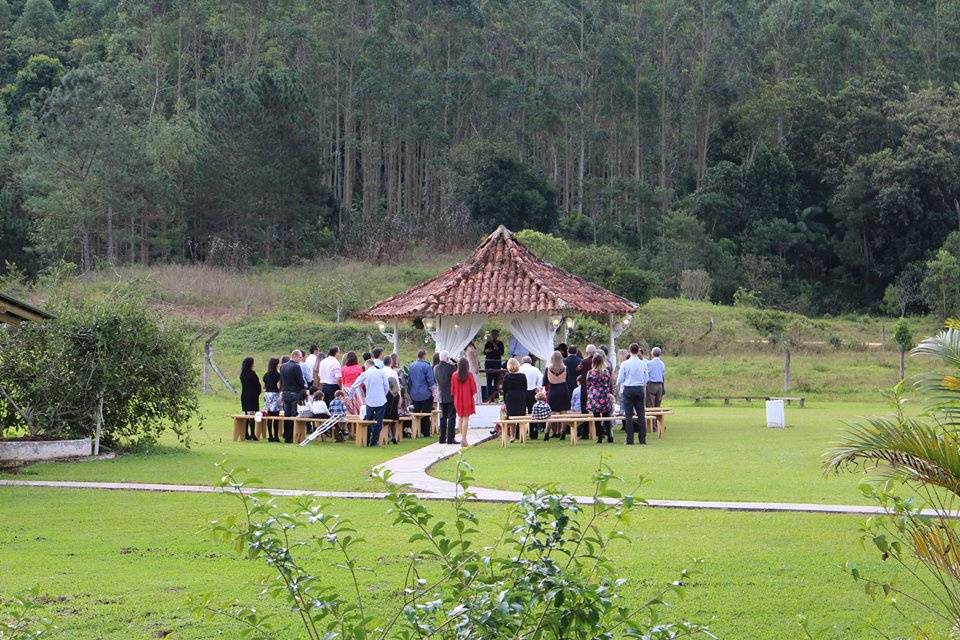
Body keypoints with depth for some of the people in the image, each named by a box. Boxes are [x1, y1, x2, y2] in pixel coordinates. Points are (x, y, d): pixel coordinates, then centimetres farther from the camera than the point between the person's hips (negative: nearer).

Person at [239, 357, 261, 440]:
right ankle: (252, 434, -8)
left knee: (246, 415, 10)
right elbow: (257, 385, -10)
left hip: (244, 396, 7)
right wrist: (258, 393, 9)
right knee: (252, 415, -6)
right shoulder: (252, 373, -15)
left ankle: (246, 434, 11)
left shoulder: (242, 374, 7)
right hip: (252, 396, -7)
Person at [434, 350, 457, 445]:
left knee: (443, 417, 13)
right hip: (451, 396, -6)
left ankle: (442, 438, 13)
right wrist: (456, 365, 1)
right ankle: (450, 439, -5)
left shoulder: (435, 368, 3)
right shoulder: (451, 367, -15)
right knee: (451, 417, -1)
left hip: (441, 396, 6)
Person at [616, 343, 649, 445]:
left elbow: (619, 380, -3)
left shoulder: (625, 364, -9)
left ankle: (630, 439, 0)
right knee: (641, 414, 7)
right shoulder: (643, 364, -2)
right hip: (640, 389, 2)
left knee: (629, 415, 2)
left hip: (628, 390, -2)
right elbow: (646, 379, 7)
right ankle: (642, 438, 4)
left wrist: (619, 385, 18)